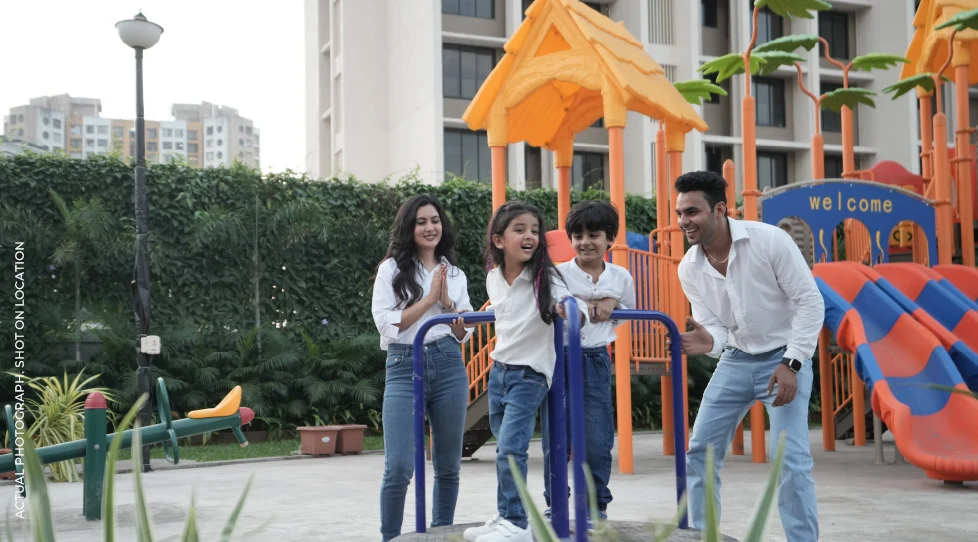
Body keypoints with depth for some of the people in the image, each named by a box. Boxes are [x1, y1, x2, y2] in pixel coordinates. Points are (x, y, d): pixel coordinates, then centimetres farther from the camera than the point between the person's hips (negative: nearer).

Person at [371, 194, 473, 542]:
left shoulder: (455, 274, 14)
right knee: (399, 467, -11)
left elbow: (464, 334, 11)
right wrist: (429, 298, -8)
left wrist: (447, 302, -5)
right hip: (405, 368, -3)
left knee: (448, 465, 9)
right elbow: (386, 324, -7)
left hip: (449, 368, 4)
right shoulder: (391, 269, 3)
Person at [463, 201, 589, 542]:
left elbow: (578, 310, -26)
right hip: (499, 370, 6)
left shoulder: (545, 278, -15)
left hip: (530, 375, -5)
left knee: (510, 449, -14)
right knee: (504, 451, 12)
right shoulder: (493, 278, 1)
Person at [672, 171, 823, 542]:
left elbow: (811, 302, -16)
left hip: (784, 358, -5)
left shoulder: (770, 240, -21)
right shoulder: (689, 269, -7)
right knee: (700, 451, 3)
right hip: (735, 360, 5)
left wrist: (791, 364, -22)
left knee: (790, 459, -14)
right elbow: (713, 327, -4)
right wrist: (708, 342, -29)